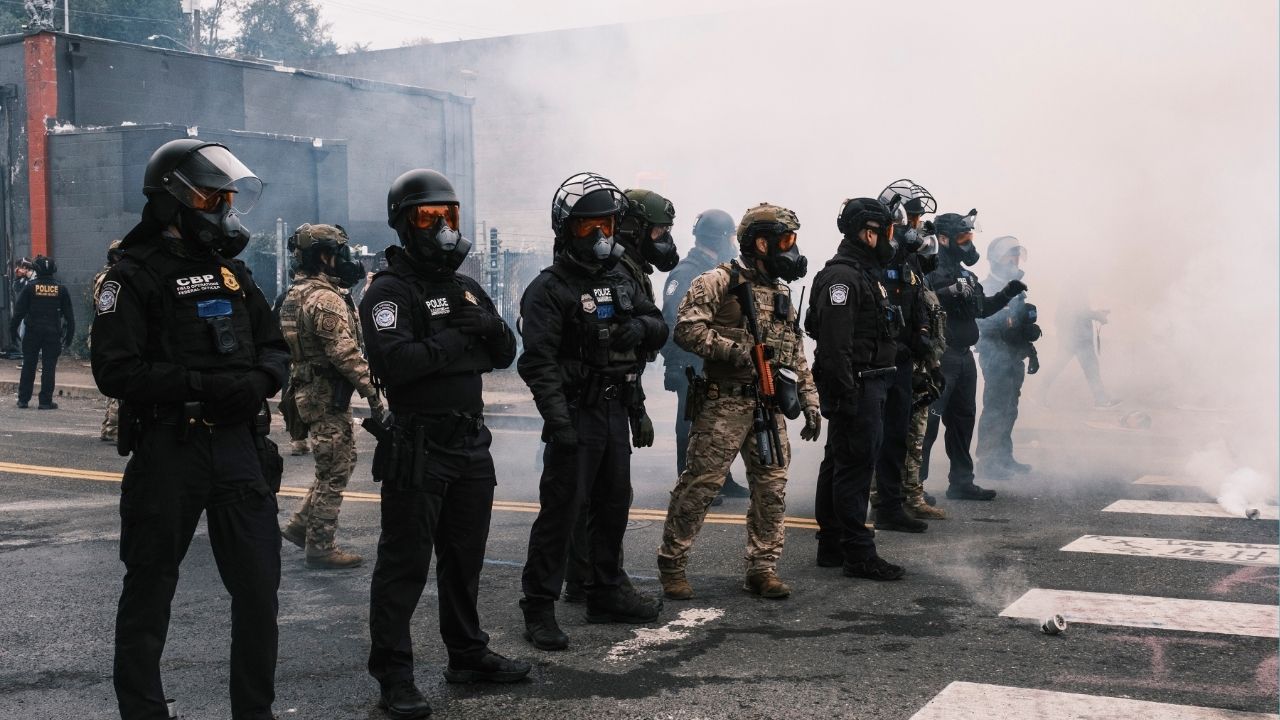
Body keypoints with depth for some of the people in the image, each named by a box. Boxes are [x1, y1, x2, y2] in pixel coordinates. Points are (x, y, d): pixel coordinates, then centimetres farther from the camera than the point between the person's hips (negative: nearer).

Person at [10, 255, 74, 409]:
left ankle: (23, 399, 14)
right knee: (49, 367, 2)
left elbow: (19, 310, -3)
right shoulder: (61, 289, 0)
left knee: (28, 366, 9)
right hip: (53, 333, 0)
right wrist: (69, 335, 9)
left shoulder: (30, 287, -4)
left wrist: (13, 329, 5)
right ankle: (46, 401, 1)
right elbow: (69, 314, 3)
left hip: (32, 332, 0)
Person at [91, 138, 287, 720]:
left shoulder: (231, 272, 14)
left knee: (259, 589, 8)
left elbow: (275, 346, 15)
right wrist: (204, 385, -21)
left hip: (240, 448, 5)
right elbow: (115, 371, -15)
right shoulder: (136, 276, -6)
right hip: (167, 453, -5)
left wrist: (260, 380, -8)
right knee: (149, 592, 9)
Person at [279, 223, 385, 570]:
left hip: (310, 389, 10)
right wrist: (373, 394, -21)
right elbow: (346, 354, -24)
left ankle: (301, 525, 24)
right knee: (334, 471, -2)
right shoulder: (326, 299, -19)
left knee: (338, 462, 20)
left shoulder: (296, 293, 13)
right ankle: (320, 547, 4)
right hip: (328, 394, -10)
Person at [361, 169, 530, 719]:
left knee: (465, 558, 17)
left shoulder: (467, 288, 15)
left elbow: (506, 354, 11)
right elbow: (394, 362, -25)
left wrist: (490, 327, -10)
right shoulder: (389, 291, -10)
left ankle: (467, 655, 30)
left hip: (471, 444, 8)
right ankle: (393, 675, 6)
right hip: (416, 450, -7)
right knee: (405, 564, -2)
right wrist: (458, 339, -16)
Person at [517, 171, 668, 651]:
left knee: (614, 505, 16)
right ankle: (539, 608, 3)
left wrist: (641, 327, -11)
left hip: (616, 413, 8)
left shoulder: (621, 282, 12)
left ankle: (607, 593, 31)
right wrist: (557, 420, -27)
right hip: (576, 416, -8)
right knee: (560, 510, -6)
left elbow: (659, 326, 14)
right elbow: (538, 362, -19)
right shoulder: (549, 289, -11)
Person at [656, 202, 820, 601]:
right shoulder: (719, 281, -5)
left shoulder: (781, 292, 18)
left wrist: (810, 404, 15)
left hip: (769, 407, 7)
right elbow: (687, 329, -15)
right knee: (700, 484, -4)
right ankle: (672, 564, 7)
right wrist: (735, 350, -20)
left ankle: (762, 568, 16)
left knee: (772, 487, 6)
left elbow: (797, 355, 20)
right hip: (724, 403, -7)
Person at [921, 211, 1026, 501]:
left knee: (963, 418, 14)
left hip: (963, 357, 10)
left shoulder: (964, 273, 19)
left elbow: (982, 309, 28)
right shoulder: (932, 270, -10)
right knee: (928, 421, -10)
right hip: (940, 355, -10)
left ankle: (961, 482, 23)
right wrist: (951, 291, -34)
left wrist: (1007, 293, 18)